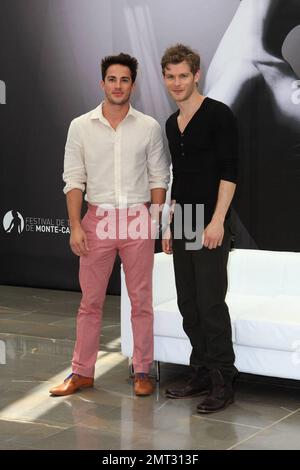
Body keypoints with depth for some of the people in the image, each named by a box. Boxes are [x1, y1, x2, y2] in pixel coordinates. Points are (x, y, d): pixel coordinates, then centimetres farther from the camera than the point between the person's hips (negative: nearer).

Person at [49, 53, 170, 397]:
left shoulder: (149, 127, 2)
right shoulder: (81, 127, 2)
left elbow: (158, 178, 5)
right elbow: (74, 180, 1)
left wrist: (157, 222, -2)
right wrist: (75, 226, -6)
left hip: (137, 219, 0)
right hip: (98, 218, 0)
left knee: (141, 300, 5)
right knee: (90, 301, 6)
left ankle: (142, 371, 16)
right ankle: (82, 372, 16)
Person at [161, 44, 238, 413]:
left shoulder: (218, 115, -8)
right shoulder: (171, 124, 15)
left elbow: (229, 171, -13)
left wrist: (217, 221, -19)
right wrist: (169, 224, 18)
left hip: (209, 224, -8)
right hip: (183, 225, 8)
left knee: (211, 304, -8)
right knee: (188, 305, 10)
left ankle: (223, 382, 0)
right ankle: (201, 374, 19)